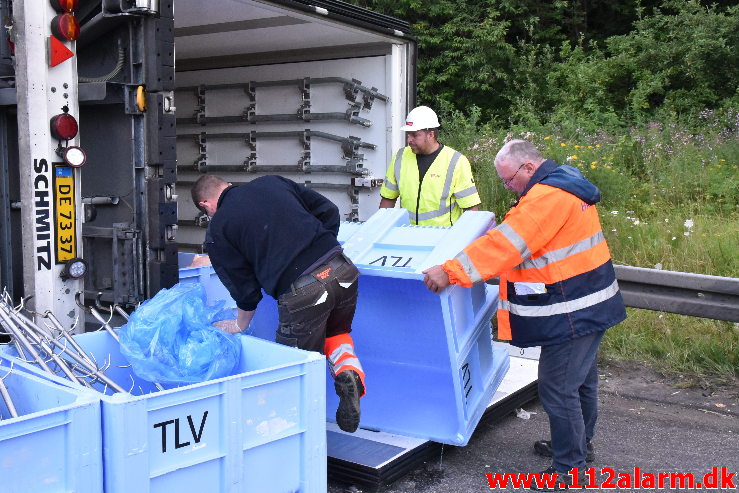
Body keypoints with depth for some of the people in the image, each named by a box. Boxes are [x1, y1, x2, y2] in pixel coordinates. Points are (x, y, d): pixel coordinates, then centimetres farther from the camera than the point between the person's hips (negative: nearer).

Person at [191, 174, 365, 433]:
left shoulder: (217, 230, 9)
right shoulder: (273, 182, 20)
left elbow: (245, 289, 11)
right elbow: (328, 210, 17)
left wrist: (238, 329, 28)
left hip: (301, 291, -5)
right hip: (343, 270, 5)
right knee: (336, 332, 30)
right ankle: (348, 370, 3)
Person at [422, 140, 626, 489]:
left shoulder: (548, 196, -22)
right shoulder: (562, 183, 12)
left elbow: (506, 242, -28)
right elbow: (521, 238, 20)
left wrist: (450, 272, -28)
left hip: (572, 311, -11)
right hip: (588, 304, 11)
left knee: (557, 388, -3)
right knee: (580, 379, 23)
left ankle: (567, 468, 10)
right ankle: (578, 445, 41)